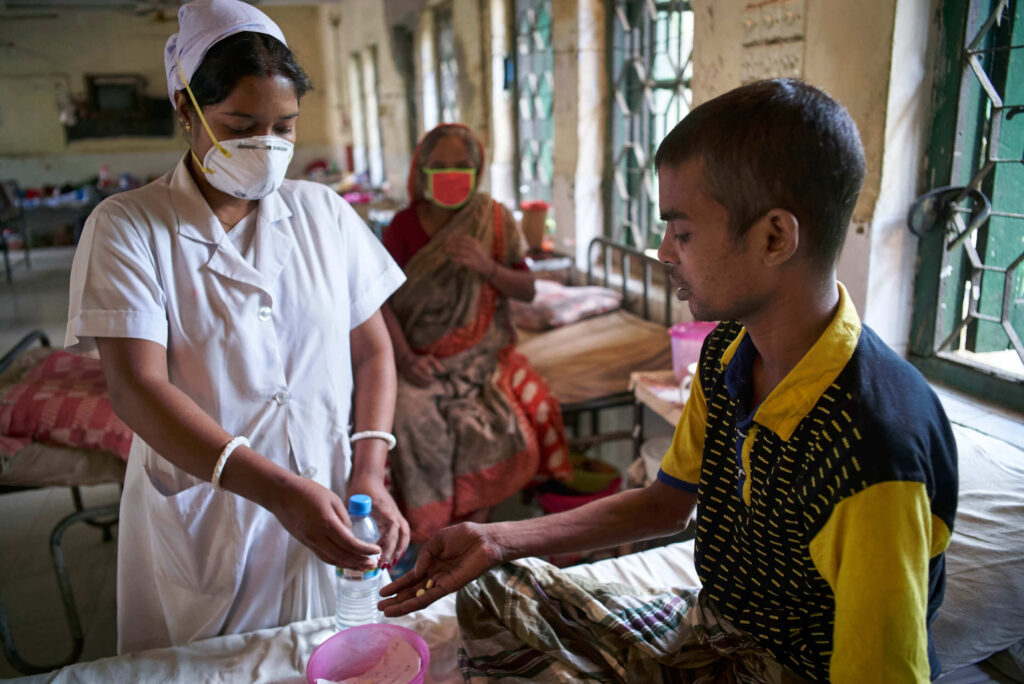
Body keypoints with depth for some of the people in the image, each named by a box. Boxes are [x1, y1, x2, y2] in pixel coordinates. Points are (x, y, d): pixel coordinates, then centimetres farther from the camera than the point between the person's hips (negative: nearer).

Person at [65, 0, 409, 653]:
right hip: (199, 532, -2)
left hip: (330, 512, 3)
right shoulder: (127, 227, -7)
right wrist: (280, 491, -28)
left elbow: (373, 350, 5)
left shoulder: (325, 212, 3)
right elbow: (137, 386, -17)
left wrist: (369, 472, -10)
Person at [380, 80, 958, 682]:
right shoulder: (726, 353, -7)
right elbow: (669, 502, 5)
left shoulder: (875, 457, -33)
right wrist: (499, 541, -1)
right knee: (492, 600, 5)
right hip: (712, 624, 7)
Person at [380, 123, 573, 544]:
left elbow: (527, 290, 4)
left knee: (515, 428, -24)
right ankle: (428, 538, -10)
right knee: (412, 418, -29)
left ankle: (472, 521, -1)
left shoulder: (495, 220, 4)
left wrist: (487, 267, -16)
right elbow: (384, 299, -2)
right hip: (423, 359, 0)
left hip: (485, 352, 1)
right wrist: (404, 357, -17)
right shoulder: (404, 226, 2)